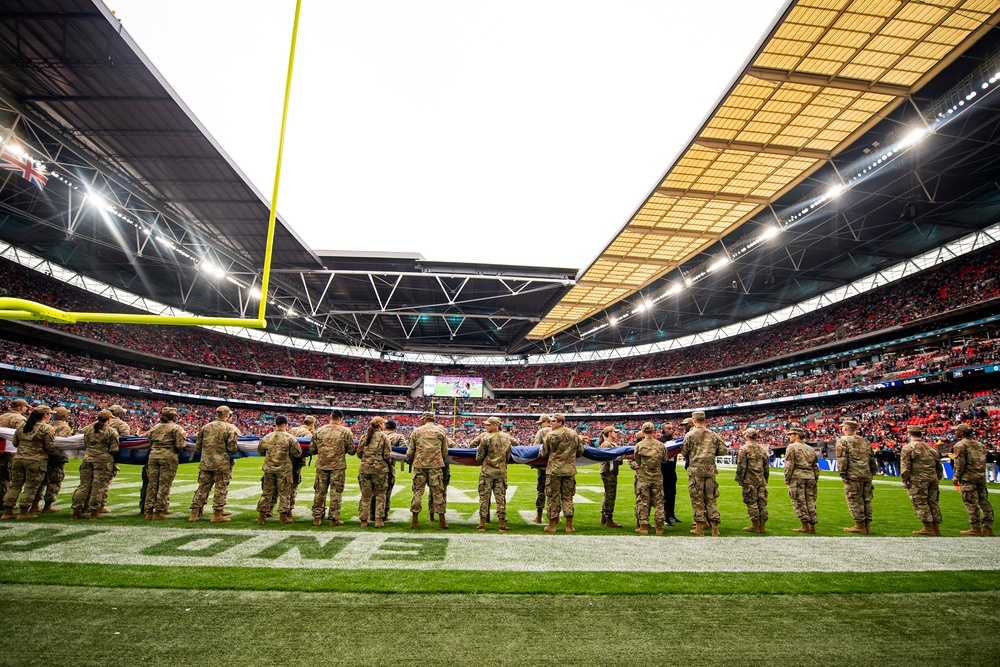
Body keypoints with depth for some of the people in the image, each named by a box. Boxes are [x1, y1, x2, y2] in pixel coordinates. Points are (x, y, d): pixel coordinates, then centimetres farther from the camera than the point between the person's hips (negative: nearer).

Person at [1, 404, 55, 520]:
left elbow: (15, 443, 19)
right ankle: (24, 512, 5)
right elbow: (50, 448, -9)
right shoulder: (46, 428, -9)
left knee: (15, 485, 14)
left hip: (18, 459, 6)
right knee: (31, 487, 2)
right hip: (36, 461, -6)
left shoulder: (21, 426, 10)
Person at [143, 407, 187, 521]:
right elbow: (180, 445, -10)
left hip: (154, 455, 5)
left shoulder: (154, 428, 15)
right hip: (169, 457, -5)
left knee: (152, 484, 10)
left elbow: (150, 443, 16)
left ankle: (148, 511, 13)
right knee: (164, 484, 0)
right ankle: (158, 512, 2)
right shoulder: (176, 428, -3)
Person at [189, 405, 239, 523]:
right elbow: (232, 448, -12)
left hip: (205, 463, 5)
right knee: (221, 489, 3)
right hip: (221, 464, -5)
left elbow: (198, 446, 11)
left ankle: (194, 513, 18)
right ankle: (217, 514, 5)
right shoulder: (230, 428, -8)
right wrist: (237, 450, 10)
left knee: (202, 487, 14)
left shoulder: (205, 427, 8)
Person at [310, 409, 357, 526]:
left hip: (321, 465, 3)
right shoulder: (345, 431, -4)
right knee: (336, 492, 4)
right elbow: (351, 450, -2)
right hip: (338, 466, -2)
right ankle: (334, 518, 9)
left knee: (319, 491, 12)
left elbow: (312, 450, 7)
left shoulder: (319, 431, 3)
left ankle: (317, 517, 18)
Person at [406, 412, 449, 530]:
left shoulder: (417, 431, 4)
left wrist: (409, 461, 25)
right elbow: (445, 452, 8)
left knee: (417, 492, 7)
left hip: (419, 465, 0)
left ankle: (415, 522, 9)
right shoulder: (440, 431, 6)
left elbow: (410, 451, 7)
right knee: (438, 492, 4)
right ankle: (442, 521, 6)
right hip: (436, 465, 0)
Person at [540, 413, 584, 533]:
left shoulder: (550, 435, -9)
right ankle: (569, 526, 12)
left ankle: (552, 525, 11)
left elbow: (544, 453, -2)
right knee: (568, 497, 10)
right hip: (570, 470, 3)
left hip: (554, 470, -3)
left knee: (553, 497, 5)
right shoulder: (574, 435, 2)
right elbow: (580, 451, 10)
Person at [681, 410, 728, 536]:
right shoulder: (713, 435, 5)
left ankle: (699, 527, 6)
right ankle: (715, 528, 11)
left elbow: (684, 451, -1)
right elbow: (723, 450, 7)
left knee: (697, 499, 3)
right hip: (710, 470, 4)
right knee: (711, 499, 11)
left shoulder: (690, 434, -6)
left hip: (695, 470, -4)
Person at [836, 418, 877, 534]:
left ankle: (859, 525, 2)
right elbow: (872, 459, 18)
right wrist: (872, 473, 23)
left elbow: (842, 459, -11)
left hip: (853, 476, -7)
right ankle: (867, 525, 17)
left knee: (855, 501, -1)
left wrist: (842, 474, -8)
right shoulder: (865, 441, 16)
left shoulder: (843, 441, -3)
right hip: (867, 475, 7)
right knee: (866, 500, 12)